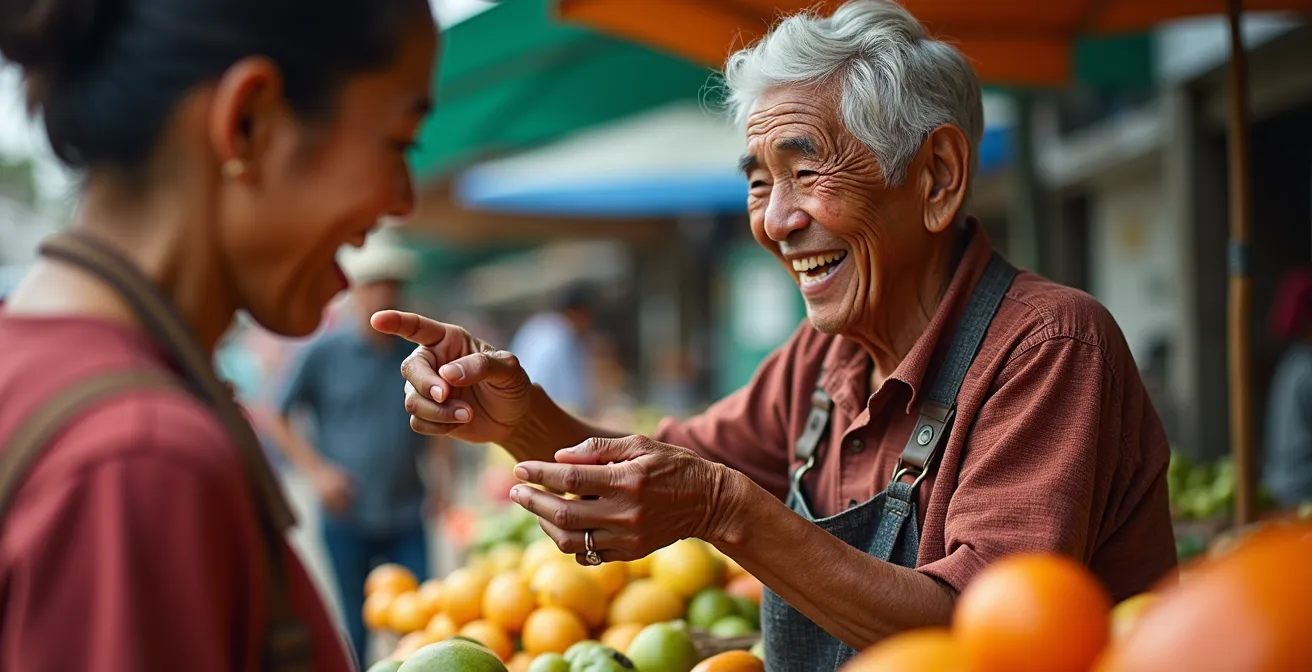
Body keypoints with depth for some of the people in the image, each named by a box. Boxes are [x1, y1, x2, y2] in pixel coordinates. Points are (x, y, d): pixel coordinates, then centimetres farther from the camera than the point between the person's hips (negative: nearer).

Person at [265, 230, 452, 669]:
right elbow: (278, 419, 2)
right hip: (347, 518, -2)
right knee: (357, 624, 7)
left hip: (406, 518, 2)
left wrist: (442, 472, 3)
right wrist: (317, 470, -8)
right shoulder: (323, 353, -2)